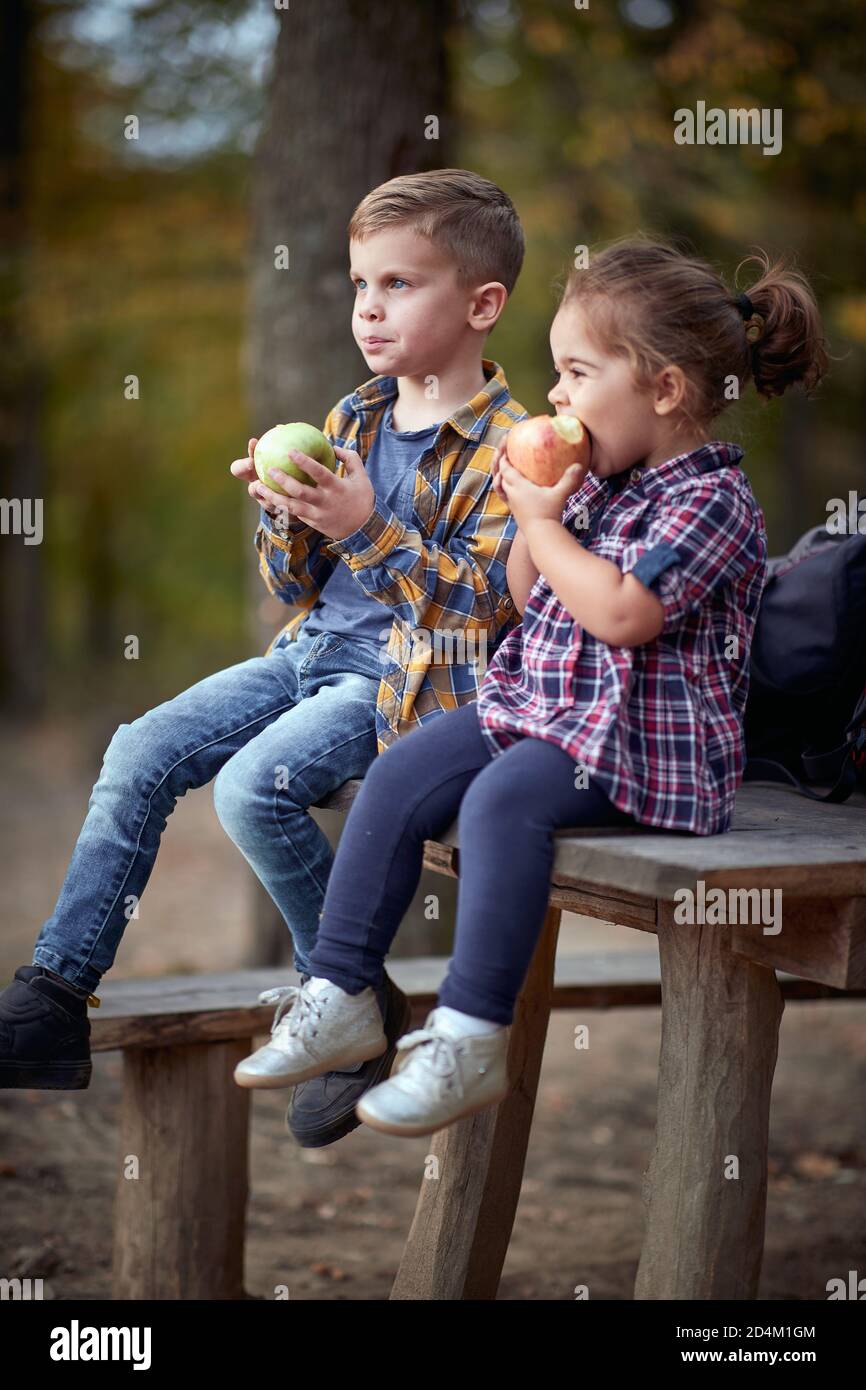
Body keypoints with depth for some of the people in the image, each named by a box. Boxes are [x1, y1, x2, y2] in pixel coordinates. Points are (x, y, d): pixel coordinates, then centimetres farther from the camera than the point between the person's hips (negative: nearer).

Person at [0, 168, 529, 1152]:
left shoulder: (505, 446, -10)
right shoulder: (353, 422, 13)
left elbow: (485, 607, -19)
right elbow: (297, 588, 15)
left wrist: (368, 530, -26)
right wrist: (286, 517, -6)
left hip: (406, 677, -8)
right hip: (314, 651, 8)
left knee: (254, 784, -28)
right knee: (140, 754, -5)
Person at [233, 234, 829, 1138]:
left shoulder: (712, 501, -13)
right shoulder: (593, 480, 14)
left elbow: (621, 613, -26)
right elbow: (532, 601, 23)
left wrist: (544, 521, -13)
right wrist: (529, 518, 5)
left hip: (641, 735, -9)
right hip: (537, 700, 9)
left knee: (503, 798, -32)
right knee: (398, 778, -6)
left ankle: (471, 1041, -30)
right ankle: (340, 997, 0)